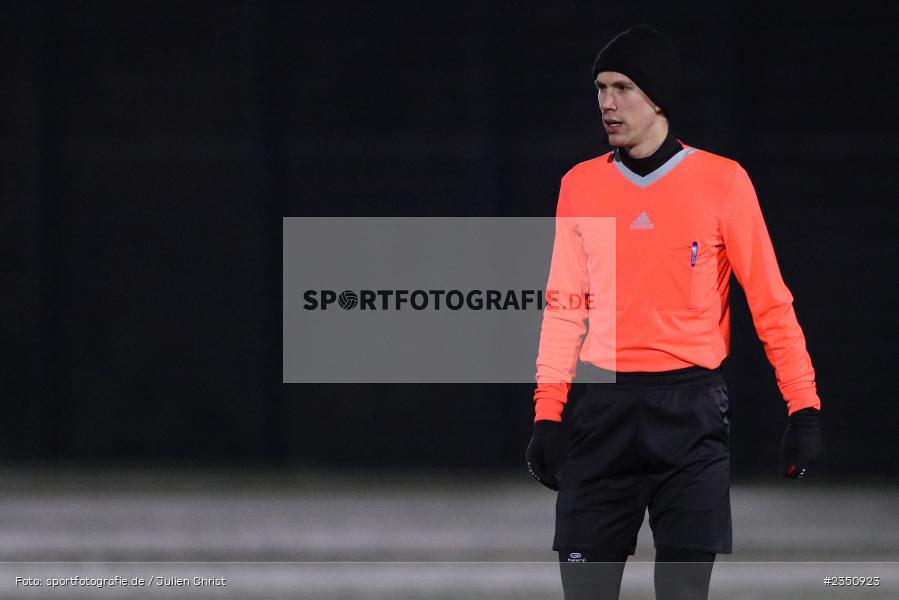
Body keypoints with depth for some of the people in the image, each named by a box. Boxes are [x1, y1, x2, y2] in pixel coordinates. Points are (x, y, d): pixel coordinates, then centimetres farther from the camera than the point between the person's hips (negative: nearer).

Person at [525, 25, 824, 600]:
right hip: (602, 406, 2)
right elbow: (564, 310, 11)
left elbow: (771, 303, 1)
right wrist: (548, 416, 5)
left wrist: (805, 407, -5)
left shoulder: (722, 182, -1)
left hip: (691, 410, -2)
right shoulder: (581, 185, 8)